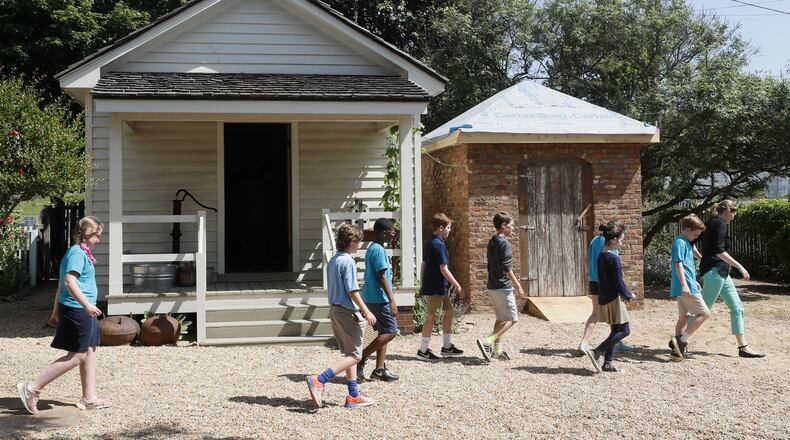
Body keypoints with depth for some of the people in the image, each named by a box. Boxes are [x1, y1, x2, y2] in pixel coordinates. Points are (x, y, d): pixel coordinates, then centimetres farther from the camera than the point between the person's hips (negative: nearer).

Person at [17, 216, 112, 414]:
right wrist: (86, 304, -31)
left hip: (82, 311, 11)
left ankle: (89, 398, 19)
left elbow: (61, 284, 21)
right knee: (76, 356, -7)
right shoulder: (77, 253, -14)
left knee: (89, 352, 13)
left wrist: (56, 311, 25)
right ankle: (32, 389, -3)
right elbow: (69, 281, -26)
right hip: (77, 309, -11)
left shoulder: (81, 253, 17)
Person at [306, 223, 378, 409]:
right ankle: (319, 381, -16)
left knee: (349, 353, 14)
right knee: (354, 355, -4)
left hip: (334, 309, 10)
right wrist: (366, 311, -14)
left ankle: (354, 396, 17)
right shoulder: (348, 261, -15)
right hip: (348, 312, -10)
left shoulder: (332, 261, 12)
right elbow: (352, 291, -19)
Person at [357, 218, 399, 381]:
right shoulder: (379, 250, -16)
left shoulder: (372, 248, 15)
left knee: (384, 332, 12)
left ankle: (380, 369, 13)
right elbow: (381, 277, -20)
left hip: (372, 297, 10)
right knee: (390, 331, -8)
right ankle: (361, 358, -8)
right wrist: (392, 301, -20)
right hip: (379, 298, -10)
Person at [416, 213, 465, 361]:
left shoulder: (429, 243, 12)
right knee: (431, 316, -3)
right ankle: (423, 351, 3)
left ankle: (447, 347, 21)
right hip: (436, 287, -10)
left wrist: (422, 285, 22)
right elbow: (444, 269, -21)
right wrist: (458, 286, -16)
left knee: (449, 311, 15)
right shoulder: (439, 245, -17)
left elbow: (423, 265, 16)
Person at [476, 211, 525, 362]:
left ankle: (497, 350, 15)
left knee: (501, 318, 16)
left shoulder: (491, 242, 12)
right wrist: (518, 286, -16)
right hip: (503, 287, -9)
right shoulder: (504, 243, -14)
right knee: (511, 318, -3)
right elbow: (507, 268, -19)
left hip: (492, 287, 9)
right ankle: (487, 342, -15)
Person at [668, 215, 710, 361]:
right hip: (686, 287, -10)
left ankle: (679, 350, 12)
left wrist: (694, 281, 37)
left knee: (684, 317, 10)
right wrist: (684, 284, -27)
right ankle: (680, 341, -11)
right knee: (704, 313, -7)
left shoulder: (686, 243, 20)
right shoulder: (680, 243, -11)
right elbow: (678, 264, -20)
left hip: (685, 287, 10)